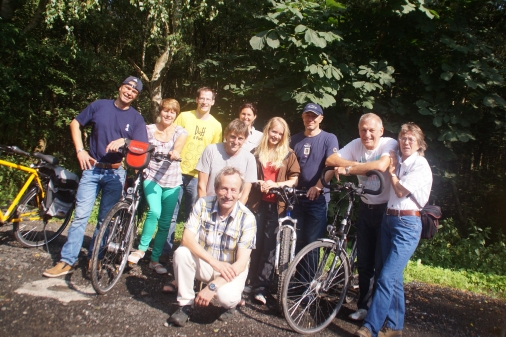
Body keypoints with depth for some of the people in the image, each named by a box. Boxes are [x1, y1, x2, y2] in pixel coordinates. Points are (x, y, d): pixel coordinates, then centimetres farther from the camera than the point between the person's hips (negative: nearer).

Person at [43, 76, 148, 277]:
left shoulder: (136, 118, 1)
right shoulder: (99, 106, 2)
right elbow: (75, 124, 11)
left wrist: (124, 141, -25)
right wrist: (80, 150, 1)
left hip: (116, 173, 0)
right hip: (92, 168, 0)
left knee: (105, 219, 6)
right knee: (80, 215, -2)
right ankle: (67, 261, 4)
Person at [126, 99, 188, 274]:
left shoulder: (180, 132, 0)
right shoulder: (149, 129, 2)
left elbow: (177, 148, -19)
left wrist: (175, 153, -42)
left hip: (171, 182, 1)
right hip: (151, 177, -1)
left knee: (165, 222, 5)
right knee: (154, 212, -25)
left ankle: (155, 259, 20)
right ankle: (141, 249, -4)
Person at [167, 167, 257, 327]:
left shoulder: (247, 218, -19)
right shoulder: (203, 204, -13)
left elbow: (241, 263, -22)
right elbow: (187, 238, -19)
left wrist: (212, 286, -32)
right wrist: (216, 263, -31)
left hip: (232, 270, -2)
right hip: (205, 264, 3)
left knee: (225, 296, -32)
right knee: (181, 252, -26)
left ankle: (231, 302, 7)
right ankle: (185, 304, -6)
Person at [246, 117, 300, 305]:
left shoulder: (288, 154, 6)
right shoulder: (257, 153, 11)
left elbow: (294, 179, 2)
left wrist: (276, 184, -14)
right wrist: (258, 183, -6)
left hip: (276, 205, -2)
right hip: (257, 202, 2)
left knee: (269, 246, -3)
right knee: (255, 244, 6)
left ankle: (261, 288, 2)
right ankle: (252, 281, 19)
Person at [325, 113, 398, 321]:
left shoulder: (390, 144, -16)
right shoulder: (356, 144, -2)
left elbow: (381, 165, -35)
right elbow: (331, 160, -9)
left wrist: (348, 169, -28)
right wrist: (358, 164, -22)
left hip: (386, 209, -4)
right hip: (366, 208, 5)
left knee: (382, 264, 1)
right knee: (363, 262, 10)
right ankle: (364, 306, 25)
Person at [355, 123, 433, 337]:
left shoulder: (420, 164, -7)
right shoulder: (399, 163, 14)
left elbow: (401, 191, -11)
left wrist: (391, 171, 0)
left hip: (407, 224, -7)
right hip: (388, 220, 7)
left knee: (386, 277, -11)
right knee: (394, 277, 11)